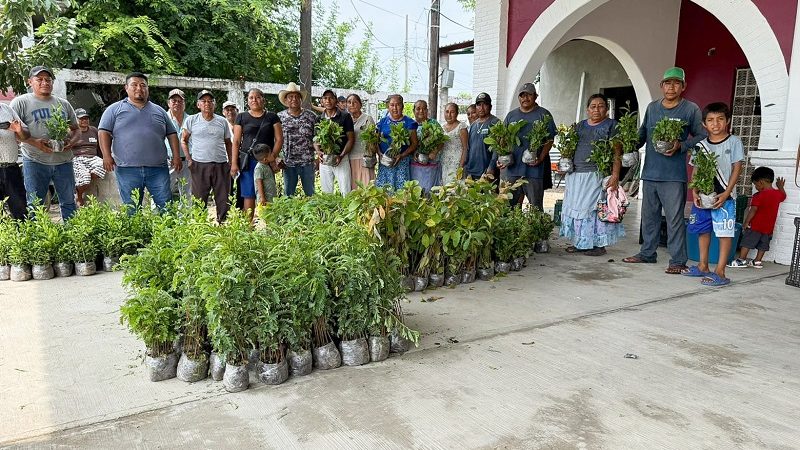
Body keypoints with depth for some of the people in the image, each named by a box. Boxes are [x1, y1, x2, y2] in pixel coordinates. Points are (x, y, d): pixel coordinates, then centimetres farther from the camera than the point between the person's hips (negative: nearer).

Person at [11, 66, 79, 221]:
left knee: (69, 202, 9)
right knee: (34, 204, 2)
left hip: (63, 160, 4)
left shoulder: (63, 103, 14)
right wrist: (34, 142, -18)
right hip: (35, 161, -3)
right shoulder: (21, 102, 1)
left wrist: (72, 141, -3)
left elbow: (76, 128, 19)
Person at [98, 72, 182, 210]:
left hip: (158, 169, 2)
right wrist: (107, 156, -9)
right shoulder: (114, 109, 9)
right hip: (127, 169, -1)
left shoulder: (159, 111, 16)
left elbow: (172, 134, 16)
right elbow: (104, 132, 4)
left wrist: (176, 156, 5)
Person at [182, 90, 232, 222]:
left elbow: (228, 143, 17)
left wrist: (231, 162, 10)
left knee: (224, 200, 2)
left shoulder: (222, 121, 10)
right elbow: (183, 140, 9)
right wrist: (188, 159, -1)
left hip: (221, 165, 2)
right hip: (199, 165, -2)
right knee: (199, 200, 3)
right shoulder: (191, 120, 5)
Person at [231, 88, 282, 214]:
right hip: (247, 161, 0)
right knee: (249, 196, -2)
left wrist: (273, 157, -9)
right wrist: (234, 163, -2)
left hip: (267, 161, 0)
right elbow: (236, 142, 6)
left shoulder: (272, 117, 9)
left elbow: (279, 139, 5)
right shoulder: (242, 117, 9)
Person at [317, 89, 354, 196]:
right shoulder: (319, 119, 10)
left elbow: (351, 139, -3)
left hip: (341, 158, -4)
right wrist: (318, 151, -8)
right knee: (326, 193, 10)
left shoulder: (345, 117, -1)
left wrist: (341, 156, -15)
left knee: (346, 192, -6)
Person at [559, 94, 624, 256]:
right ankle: (579, 242, 16)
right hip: (576, 175, 5)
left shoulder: (612, 125, 2)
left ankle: (599, 244, 5)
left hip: (598, 175, -5)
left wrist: (615, 175, -15)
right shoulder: (580, 126, 18)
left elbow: (617, 153, -5)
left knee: (596, 207, -4)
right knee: (576, 207, 6)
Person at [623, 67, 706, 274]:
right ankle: (647, 253, 25)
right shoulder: (652, 107, 14)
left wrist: (681, 146, -16)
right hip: (650, 172, 5)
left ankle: (678, 260, 2)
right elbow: (642, 133, 20)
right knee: (649, 215, 13)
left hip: (674, 175, -5)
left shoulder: (691, 109, 0)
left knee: (675, 218, -5)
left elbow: (701, 136, -1)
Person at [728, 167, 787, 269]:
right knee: (763, 245, 13)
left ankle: (741, 260, -3)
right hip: (769, 227, 7)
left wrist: (746, 222, -13)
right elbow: (783, 195, 30)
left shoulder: (759, 196, -16)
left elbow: (753, 210, -19)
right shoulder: (778, 194, 5)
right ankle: (758, 261, 18)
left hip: (756, 226, -7)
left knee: (747, 242, -2)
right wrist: (780, 187, 47)